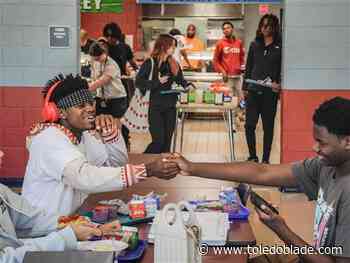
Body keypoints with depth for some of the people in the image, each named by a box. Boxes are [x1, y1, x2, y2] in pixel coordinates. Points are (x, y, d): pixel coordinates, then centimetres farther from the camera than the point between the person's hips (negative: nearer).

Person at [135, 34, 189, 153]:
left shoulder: (174, 64, 11)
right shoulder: (150, 63, -5)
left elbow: (181, 81, 16)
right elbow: (139, 82, -10)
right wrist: (158, 82, -16)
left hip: (170, 107, 5)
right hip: (155, 107, -5)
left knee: (167, 142, 7)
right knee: (158, 141, -10)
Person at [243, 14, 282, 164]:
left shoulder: (279, 46, 0)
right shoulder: (254, 45, 10)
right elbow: (248, 67, 13)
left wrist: (278, 84, -16)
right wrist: (244, 88, 9)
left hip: (270, 93, -2)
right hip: (253, 91, 3)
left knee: (268, 127, 6)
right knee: (249, 125, 0)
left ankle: (266, 159, 16)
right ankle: (252, 157, 16)